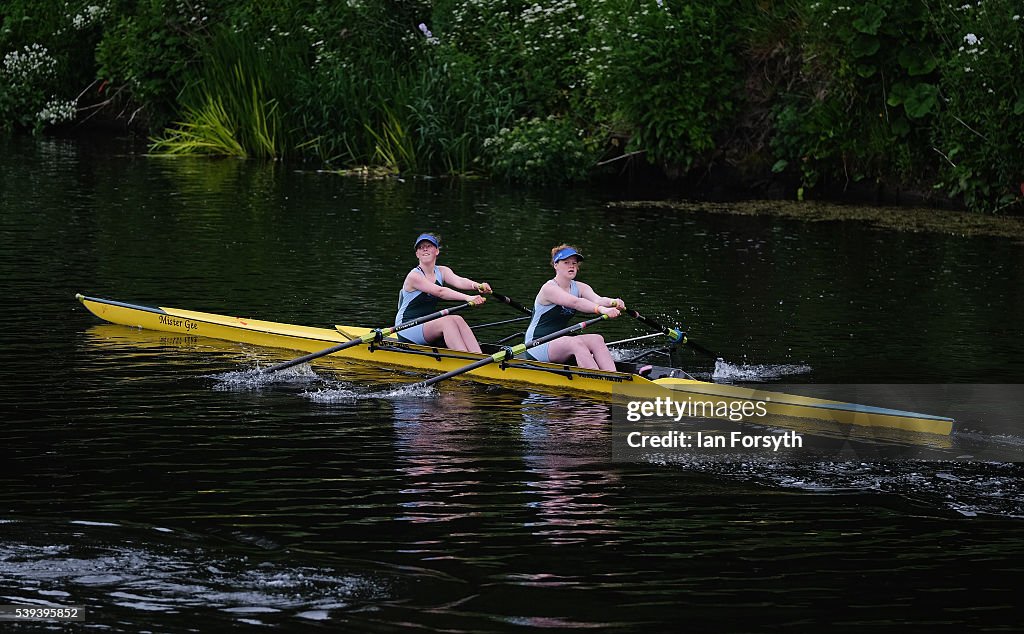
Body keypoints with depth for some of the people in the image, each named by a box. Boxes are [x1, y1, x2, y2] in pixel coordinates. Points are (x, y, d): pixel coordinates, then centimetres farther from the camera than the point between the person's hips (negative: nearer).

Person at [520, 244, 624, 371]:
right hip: (537, 346, -7)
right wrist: (602, 309, -48)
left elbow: (597, 299, -15)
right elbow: (575, 303, -33)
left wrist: (613, 302, -39)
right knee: (576, 343, -32)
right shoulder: (549, 288, -15)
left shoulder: (580, 288, 7)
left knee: (597, 339, -17)